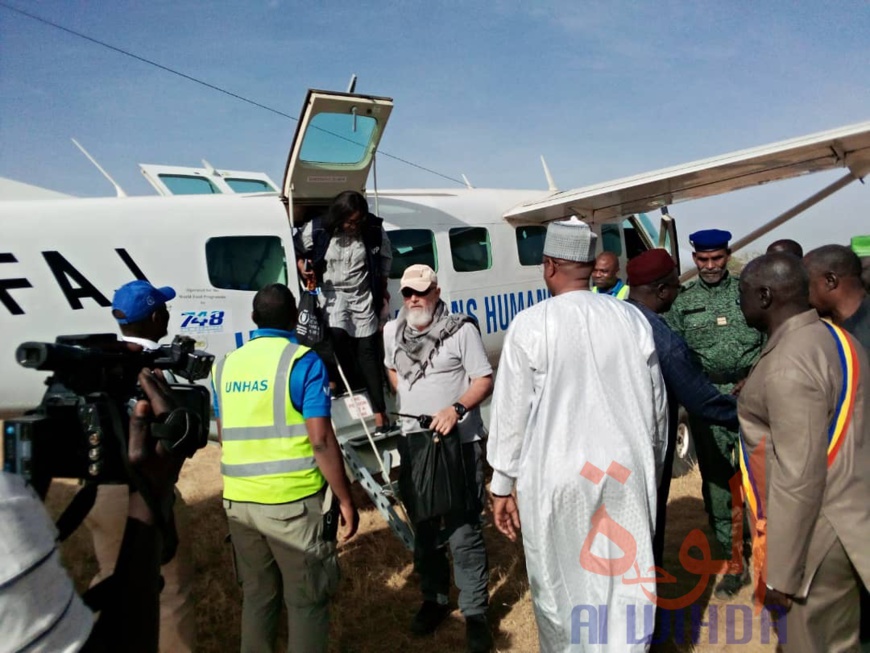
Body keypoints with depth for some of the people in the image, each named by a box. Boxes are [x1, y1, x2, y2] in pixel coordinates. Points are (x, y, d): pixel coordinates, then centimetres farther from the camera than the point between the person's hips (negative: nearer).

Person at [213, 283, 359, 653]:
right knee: (307, 600, 9)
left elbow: (225, 437, 15)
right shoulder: (304, 362, -11)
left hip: (237, 500, 6)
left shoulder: (225, 365, 7)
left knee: (256, 595, 20)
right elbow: (320, 441, -16)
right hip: (293, 501, -5)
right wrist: (345, 500, -7)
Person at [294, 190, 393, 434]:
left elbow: (385, 257, 9)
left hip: (363, 295, 1)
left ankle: (379, 411, 7)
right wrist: (303, 268, -16)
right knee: (338, 334, -27)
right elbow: (297, 250, 4)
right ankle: (356, 385, 0)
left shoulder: (374, 230, -10)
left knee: (368, 349, 1)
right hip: (333, 292, -1)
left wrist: (382, 290, 12)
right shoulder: (317, 229, -13)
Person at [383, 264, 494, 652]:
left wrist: (457, 408, -27)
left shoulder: (461, 329, -11)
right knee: (423, 527, 16)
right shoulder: (391, 332, 5)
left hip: (459, 442, -5)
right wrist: (408, 399, 11)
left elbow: (485, 380, -11)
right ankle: (434, 599, 35)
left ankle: (474, 612, 14)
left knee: (463, 531, -2)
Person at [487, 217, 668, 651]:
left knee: (560, 583, 14)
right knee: (625, 581, 15)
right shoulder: (632, 319, 0)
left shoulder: (531, 325, -10)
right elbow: (657, 405, 9)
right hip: (627, 469, 4)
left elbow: (511, 412, -6)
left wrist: (503, 485, 4)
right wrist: (653, 466, 24)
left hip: (557, 474, -3)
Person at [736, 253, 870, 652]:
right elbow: (837, 436, 10)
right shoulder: (834, 338, 6)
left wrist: (781, 572, -18)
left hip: (814, 534, -9)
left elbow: (800, 477, -25)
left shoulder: (789, 365, -24)